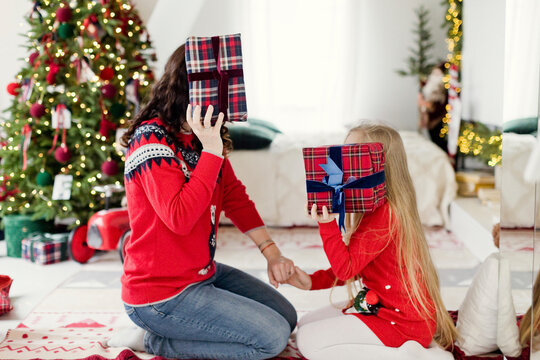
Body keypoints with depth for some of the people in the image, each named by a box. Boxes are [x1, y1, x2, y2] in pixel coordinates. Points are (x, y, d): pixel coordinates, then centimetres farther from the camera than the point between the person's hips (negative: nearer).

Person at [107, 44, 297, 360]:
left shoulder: (206, 137, 5)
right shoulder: (152, 140, -21)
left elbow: (235, 196, 12)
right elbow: (180, 218, -31)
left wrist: (272, 252, 5)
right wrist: (211, 150, -30)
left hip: (203, 272, 9)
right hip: (161, 295, -9)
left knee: (287, 317, 14)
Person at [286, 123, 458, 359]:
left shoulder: (383, 215, -23)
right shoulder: (374, 210, 9)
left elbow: (346, 269, -24)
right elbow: (352, 268, 15)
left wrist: (327, 225, -29)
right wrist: (313, 281, 5)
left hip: (403, 323, -11)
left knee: (309, 341, -13)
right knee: (306, 323, 14)